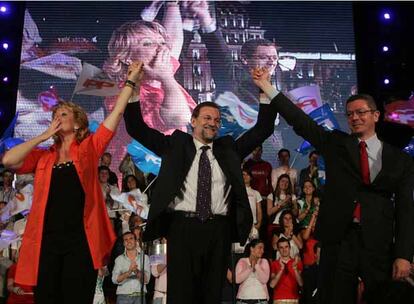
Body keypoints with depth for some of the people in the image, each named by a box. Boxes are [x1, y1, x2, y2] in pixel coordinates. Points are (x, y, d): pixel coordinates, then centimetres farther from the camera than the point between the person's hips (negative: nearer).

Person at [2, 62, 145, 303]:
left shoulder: (88, 149, 6)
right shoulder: (42, 157, 14)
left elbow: (117, 113, 2)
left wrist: (131, 80, 0)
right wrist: (44, 136, 3)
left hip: (81, 240, -2)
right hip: (46, 241, 3)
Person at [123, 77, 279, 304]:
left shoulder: (228, 148, 15)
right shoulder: (176, 145, 9)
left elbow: (263, 129, 14)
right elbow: (137, 128, 6)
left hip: (218, 229, 2)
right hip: (183, 226, -2)